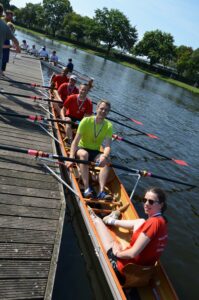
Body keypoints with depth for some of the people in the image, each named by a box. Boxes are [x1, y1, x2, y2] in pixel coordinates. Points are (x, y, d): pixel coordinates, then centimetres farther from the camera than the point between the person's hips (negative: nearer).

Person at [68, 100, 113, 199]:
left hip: (95, 152, 2)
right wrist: (71, 157, -30)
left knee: (106, 161, -28)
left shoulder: (109, 126, -4)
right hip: (82, 148, -2)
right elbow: (75, 141, -16)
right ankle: (87, 189, -40)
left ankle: (101, 191, -36)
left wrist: (104, 156, -38)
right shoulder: (86, 121, -11)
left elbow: (107, 146, -15)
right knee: (84, 154, -36)